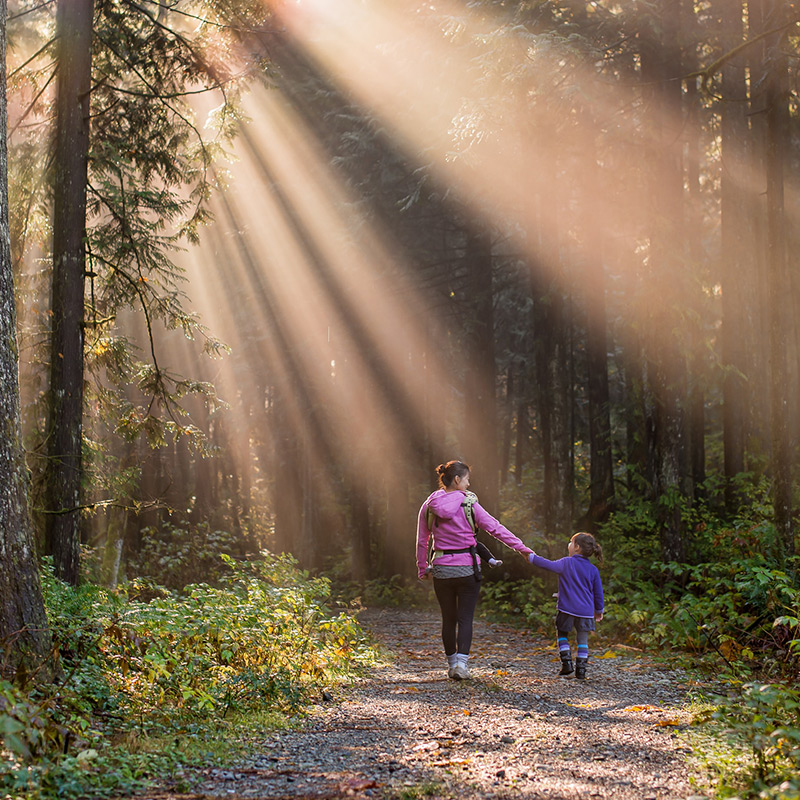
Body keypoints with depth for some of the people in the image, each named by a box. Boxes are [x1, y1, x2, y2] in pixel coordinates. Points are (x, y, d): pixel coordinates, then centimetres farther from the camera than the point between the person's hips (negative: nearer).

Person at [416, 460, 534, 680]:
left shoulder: (428, 507, 1)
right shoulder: (469, 505, -8)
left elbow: (422, 541, 7)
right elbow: (495, 528, -7)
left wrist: (422, 569, 17)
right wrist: (522, 548, -3)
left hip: (441, 569, 3)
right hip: (467, 569, -3)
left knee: (448, 619, 14)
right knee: (465, 618, 2)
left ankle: (452, 664, 21)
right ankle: (461, 663, -11)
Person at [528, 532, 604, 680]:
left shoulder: (566, 563, -7)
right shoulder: (593, 570, 4)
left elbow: (549, 565, -5)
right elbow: (598, 592, 8)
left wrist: (532, 557, 8)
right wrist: (599, 610, 20)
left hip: (567, 608, -2)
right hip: (586, 611, 3)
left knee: (562, 635, 16)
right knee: (582, 639, 10)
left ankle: (567, 663, 5)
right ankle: (581, 668, 4)